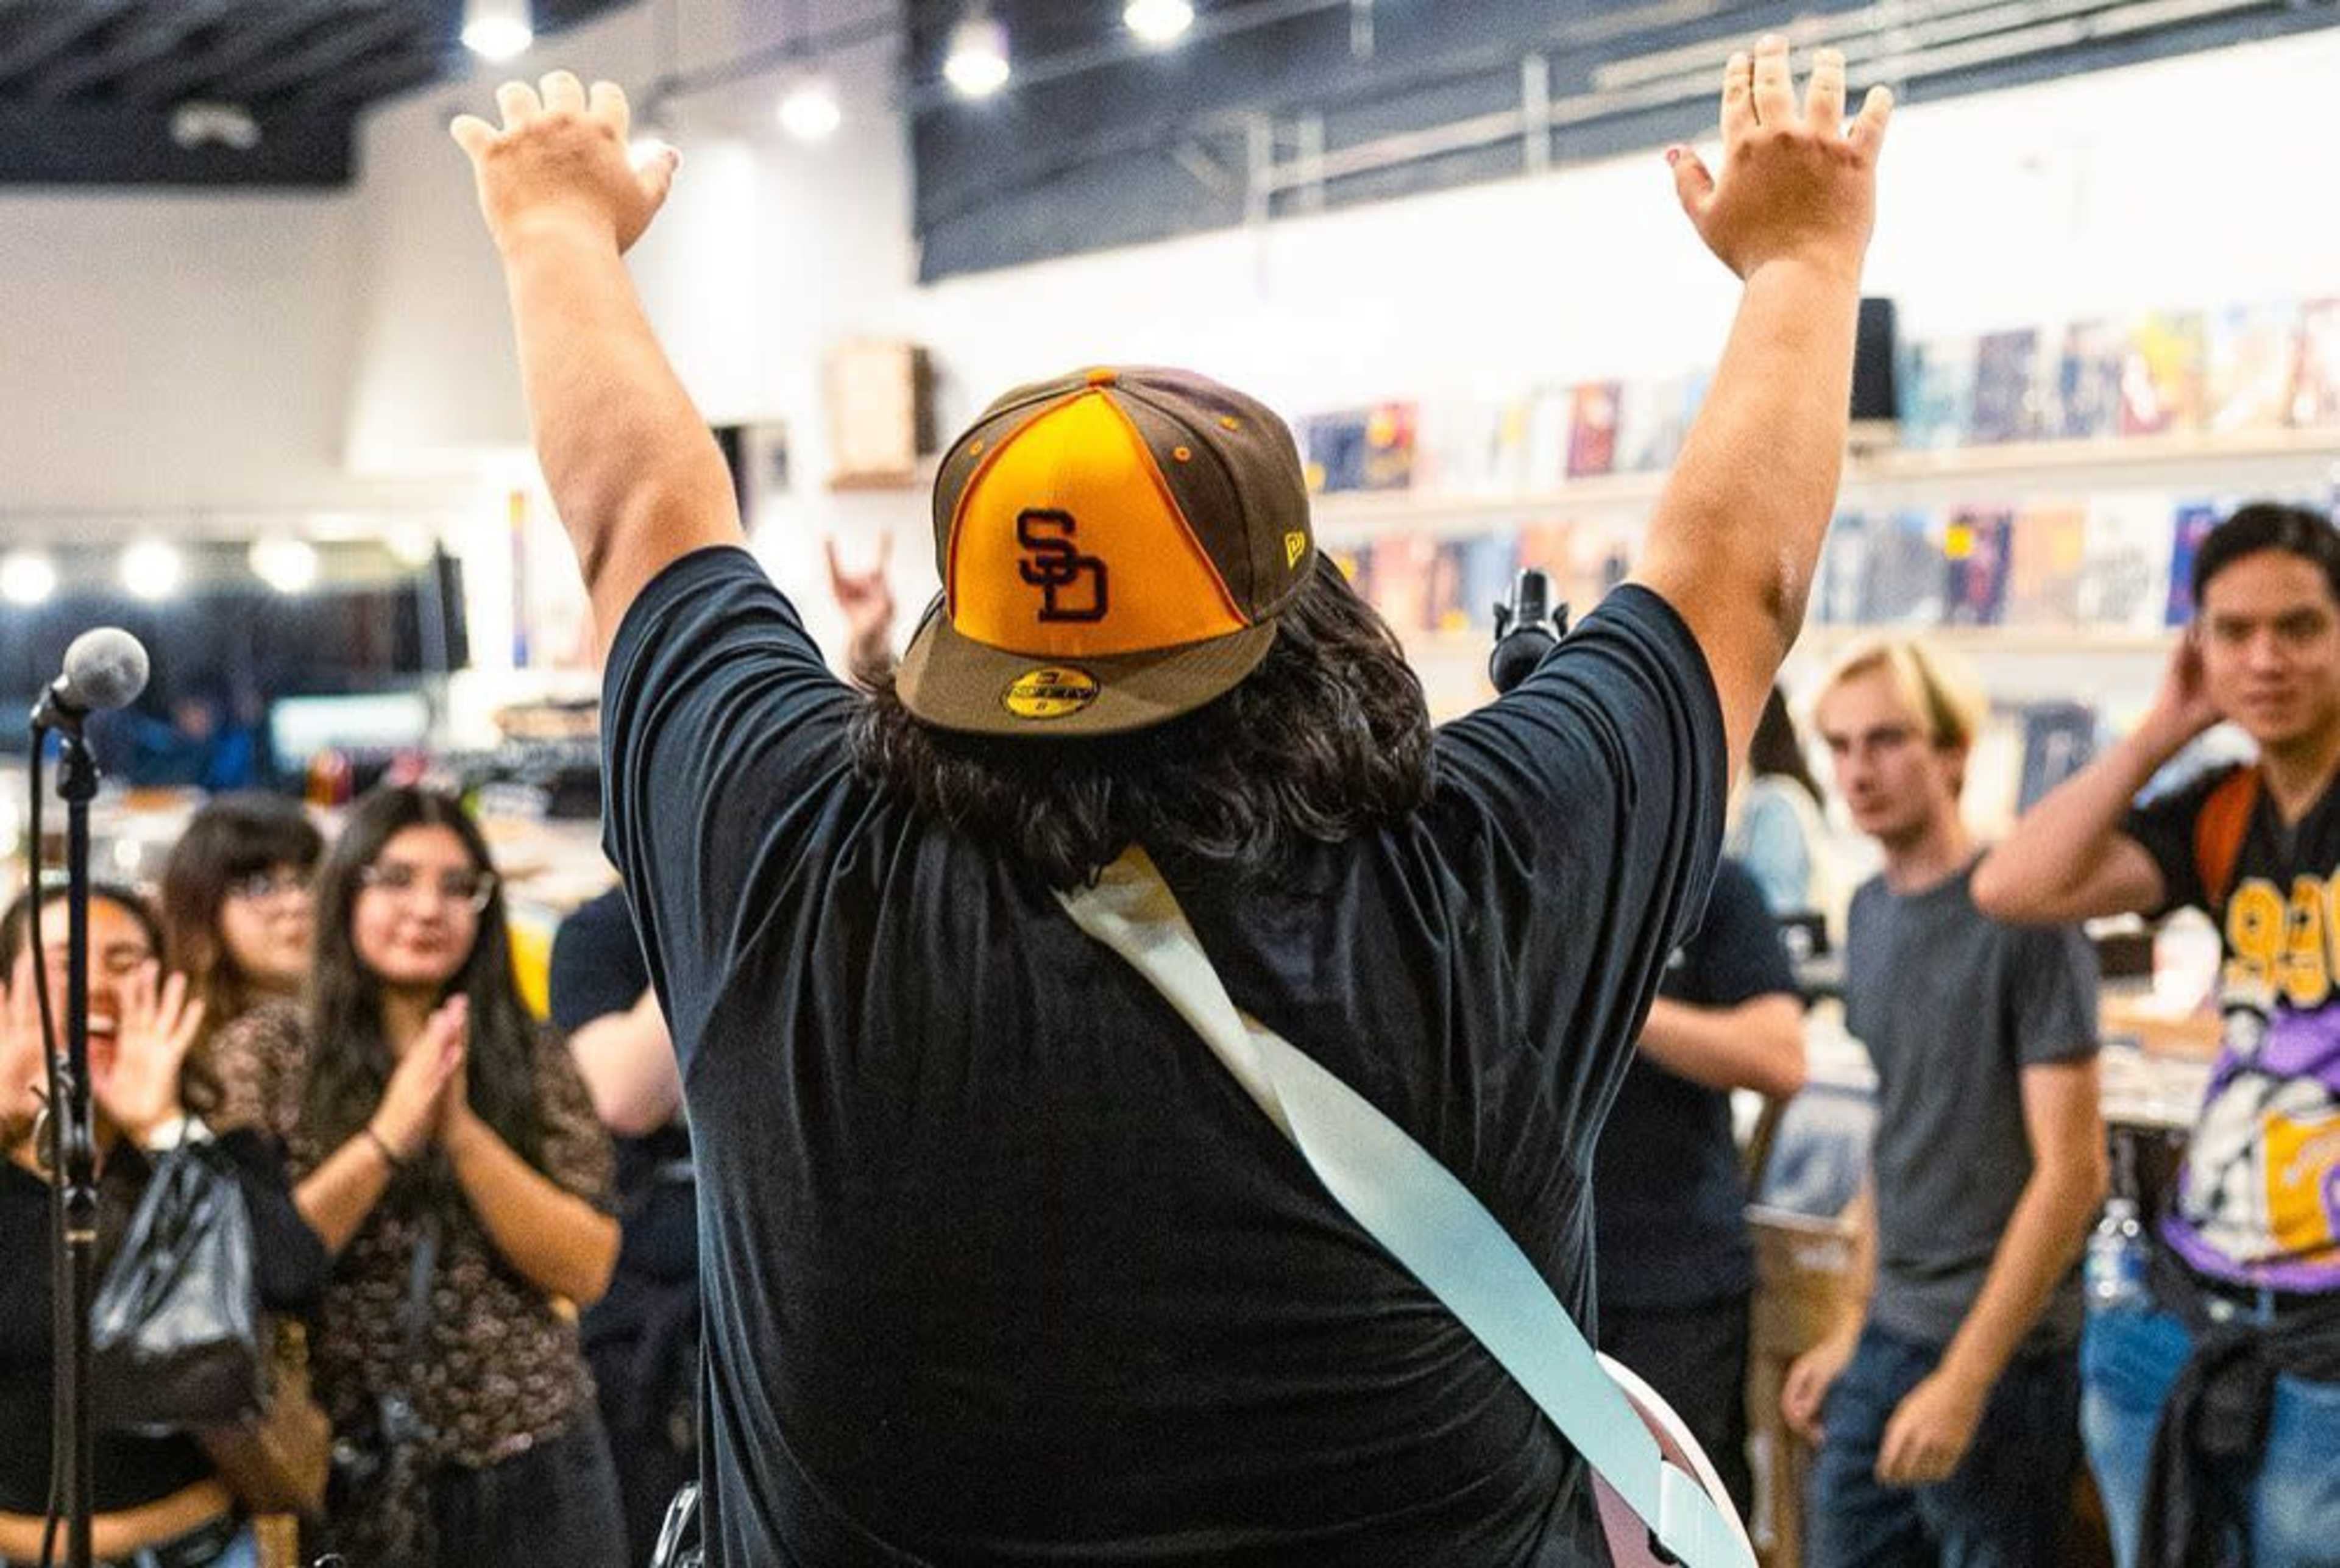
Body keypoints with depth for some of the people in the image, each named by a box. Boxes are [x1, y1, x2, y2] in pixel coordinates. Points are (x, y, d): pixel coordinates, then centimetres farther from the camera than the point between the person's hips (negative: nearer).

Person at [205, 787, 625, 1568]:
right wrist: (390, 1135, -16)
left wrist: (461, 1129, -15)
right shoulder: (264, 1052, 0)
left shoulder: (532, 1062, 3)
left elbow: (586, 1269, -6)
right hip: (344, 1480, -1)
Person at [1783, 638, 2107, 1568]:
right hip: (1891, 1335, 7)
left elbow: (2071, 1171, -16)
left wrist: (1965, 1379, -17)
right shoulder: (1871, 913, 8)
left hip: (2002, 1350, -7)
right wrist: (1855, 1327, 16)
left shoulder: (2020, 917, -15)